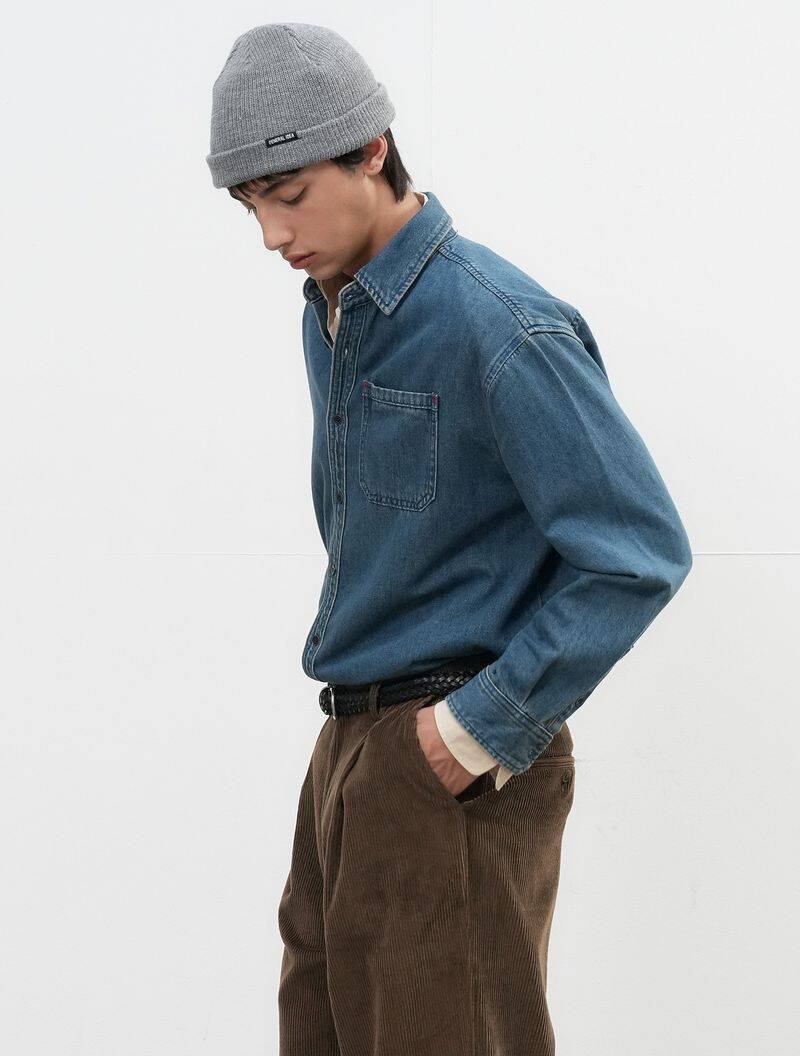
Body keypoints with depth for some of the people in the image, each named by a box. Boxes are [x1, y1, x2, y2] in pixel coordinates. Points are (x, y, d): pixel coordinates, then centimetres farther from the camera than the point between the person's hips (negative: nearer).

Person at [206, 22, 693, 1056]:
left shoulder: (501, 327, -19)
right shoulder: (329, 315, 9)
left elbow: (640, 553, -21)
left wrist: (487, 728, -19)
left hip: (453, 770, -9)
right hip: (349, 740, 9)